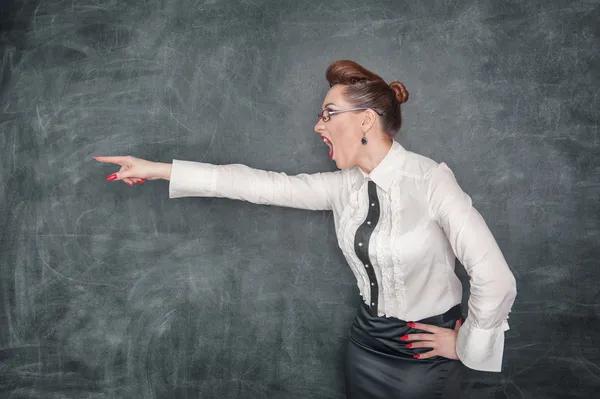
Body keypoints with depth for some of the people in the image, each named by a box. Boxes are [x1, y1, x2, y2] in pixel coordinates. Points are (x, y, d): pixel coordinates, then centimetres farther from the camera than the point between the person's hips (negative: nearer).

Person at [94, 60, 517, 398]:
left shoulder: (431, 179, -22)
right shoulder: (344, 186, -6)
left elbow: (496, 278, -22)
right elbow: (262, 184, -8)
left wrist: (465, 342, -8)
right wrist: (157, 169, -8)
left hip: (425, 351, -5)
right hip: (368, 341, 5)